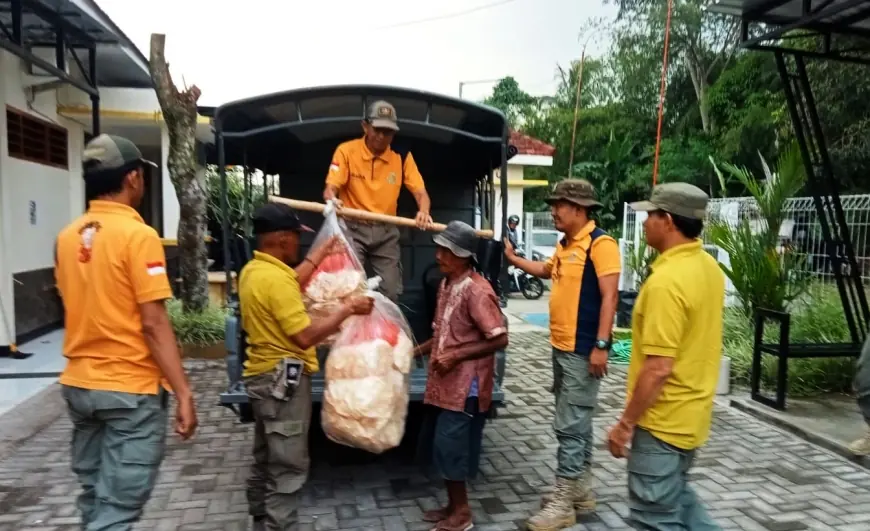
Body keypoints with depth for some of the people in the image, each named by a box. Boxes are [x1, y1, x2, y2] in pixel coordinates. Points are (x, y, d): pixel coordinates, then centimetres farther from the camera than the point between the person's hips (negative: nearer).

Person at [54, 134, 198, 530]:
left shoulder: (67, 237, 6)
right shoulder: (138, 235, -15)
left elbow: (79, 307, 13)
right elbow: (154, 324, -19)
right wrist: (183, 393, -16)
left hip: (78, 384, 8)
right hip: (130, 388, -7)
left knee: (94, 498, 20)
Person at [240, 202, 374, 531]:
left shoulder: (253, 270, 7)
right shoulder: (274, 278, -23)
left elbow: (294, 281, 25)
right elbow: (304, 337, -25)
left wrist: (322, 252, 31)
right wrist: (348, 310, -16)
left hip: (263, 375, 11)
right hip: (283, 379, -10)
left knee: (265, 462, 20)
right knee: (287, 469, -2)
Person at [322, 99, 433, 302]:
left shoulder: (402, 156, -1)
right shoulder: (346, 151, -7)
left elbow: (420, 192, -4)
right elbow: (330, 188, -11)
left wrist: (424, 212, -27)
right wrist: (332, 199, -36)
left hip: (386, 232, 2)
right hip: (353, 228, -2)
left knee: (391, 291, 2)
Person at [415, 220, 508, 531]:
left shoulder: (477, 290, -18)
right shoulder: (446, 285, 10)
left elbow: (499, 339, -20)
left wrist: (456, 355, -22)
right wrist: (419, 350, 9)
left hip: (465, 386, -9)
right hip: (444, 384, 9)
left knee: (449, 447, -1)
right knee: (435, 444, 16)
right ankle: (453, 505, 32)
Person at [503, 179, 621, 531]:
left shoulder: (600, 244, -14)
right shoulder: (564, 245, 13)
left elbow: (609, 296, -19)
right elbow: (546, 270, 33)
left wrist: (601, 345, -23)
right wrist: (512, 258, 28)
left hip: (583, 352, -9)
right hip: (561, 348, 9)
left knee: (570, 427, -3)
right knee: (577, 423, 17)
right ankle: (581, 492, 29)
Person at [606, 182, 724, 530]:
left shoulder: (667, 280, -26)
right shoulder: (708, 267, 3)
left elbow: (658, 368, -27)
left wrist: (625, 422, -17)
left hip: (664, 421, -9)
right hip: (691, 414, 9)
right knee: (676, 495, 27)